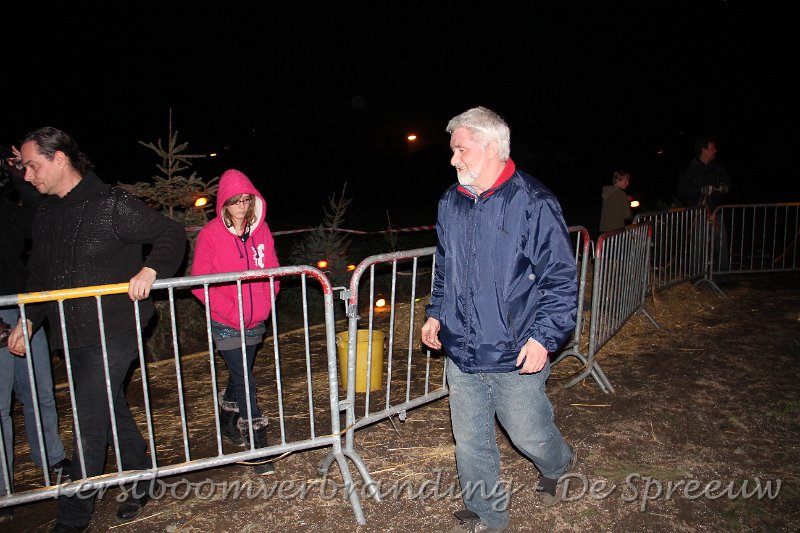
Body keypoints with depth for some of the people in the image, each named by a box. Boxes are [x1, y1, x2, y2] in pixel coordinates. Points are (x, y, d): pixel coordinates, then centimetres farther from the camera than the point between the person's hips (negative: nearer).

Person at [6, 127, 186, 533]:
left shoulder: (112, 205, -13)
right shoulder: (45, 213, 10)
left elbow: (172, 234, -10)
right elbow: (39, 274, 18)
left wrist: (150, 270, -26)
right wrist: (27, 319, 8)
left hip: (114, 331, -7)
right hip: (74, 335, 8)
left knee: (89, 420, -4)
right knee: (111, 411, 16)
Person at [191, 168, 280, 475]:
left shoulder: (260, 230, 2)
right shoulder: (211, 234, -12)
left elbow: (272, 269, 11)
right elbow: (199, 281, -10)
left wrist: (267, 301, -2)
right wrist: (230, 310, -15)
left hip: (256, 321, 5)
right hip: (226, 324, -5)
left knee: (240, 375, 21)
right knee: (244, 381, -6)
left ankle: (228, 422, 45)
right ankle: (258, 445, 4)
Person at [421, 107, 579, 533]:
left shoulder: (534, 203, -13)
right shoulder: (450, 202, 5)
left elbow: (561, 279, -11)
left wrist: (544, 337, -17)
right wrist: (435, 313, 12)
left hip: (516, 358, -5)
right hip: (461, 354, 5)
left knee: (529, 435, 13)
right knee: (471, 443, 15)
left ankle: (557, 466, 49)